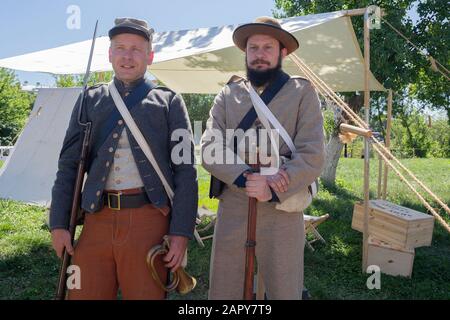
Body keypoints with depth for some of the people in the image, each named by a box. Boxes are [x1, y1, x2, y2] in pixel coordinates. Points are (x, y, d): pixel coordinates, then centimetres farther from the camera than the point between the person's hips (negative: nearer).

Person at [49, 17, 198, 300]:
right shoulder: (91, 100, 14)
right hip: (96, 218, 3)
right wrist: (59, 223, 4)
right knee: (84, 292, 8)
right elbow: (69, 164, 12)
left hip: (149, 220, -2)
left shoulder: (169, 102, 6)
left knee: (146, 292, 7)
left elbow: (185, 169, 0)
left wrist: (181, 232, -8)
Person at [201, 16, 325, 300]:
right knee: (222, 291, 13)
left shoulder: (302, 92, 2)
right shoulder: (227, 94, 8)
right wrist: (244, 178, -20)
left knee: (284, 291, 11)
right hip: (231, 212, 2)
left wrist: (273, 191, -20)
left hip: (282, 214, -2)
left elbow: (312, 156, -6)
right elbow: (210, 148, -3)